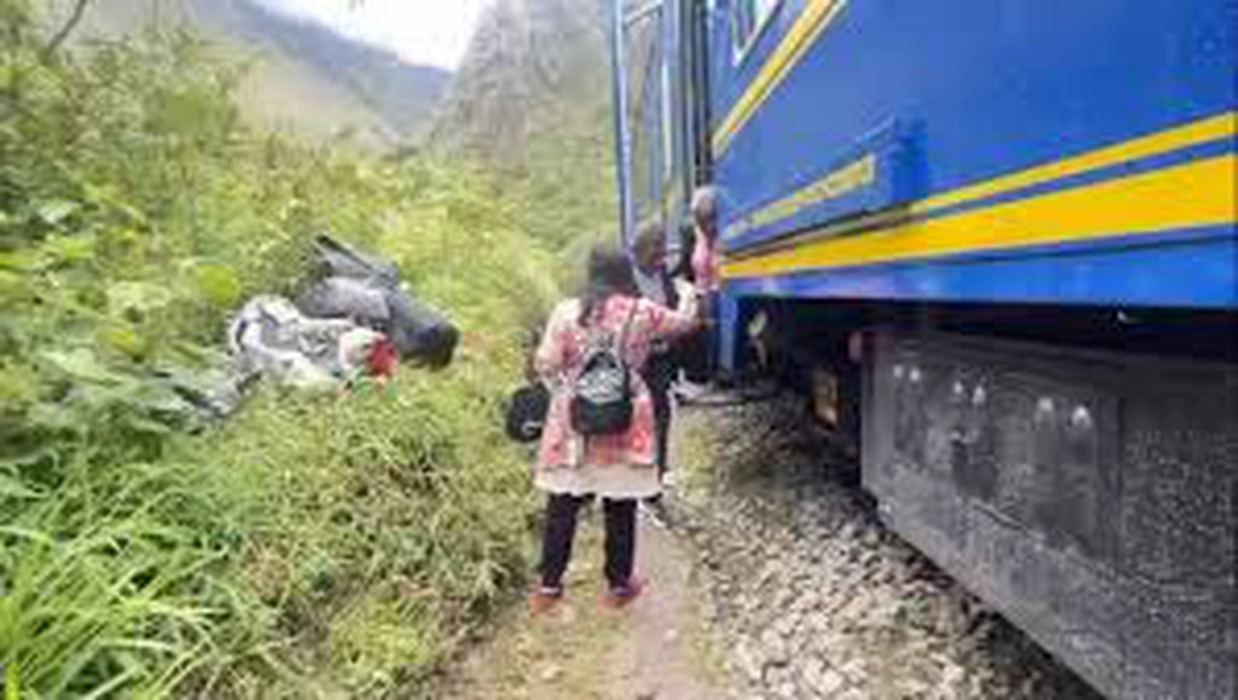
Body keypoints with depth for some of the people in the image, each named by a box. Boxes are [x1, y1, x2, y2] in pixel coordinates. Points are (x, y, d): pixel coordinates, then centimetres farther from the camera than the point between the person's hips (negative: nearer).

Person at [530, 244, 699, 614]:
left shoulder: (567, 312, -5)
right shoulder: (643, 312, -3)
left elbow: (545, 364, -8)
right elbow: (686, 322, 15)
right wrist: (689, 297, 35)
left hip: (574, 423, 1)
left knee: (562, 504, 12)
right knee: (620, 507, 12)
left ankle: (549, 586, 22)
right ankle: (619, 585, 26)